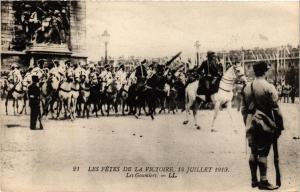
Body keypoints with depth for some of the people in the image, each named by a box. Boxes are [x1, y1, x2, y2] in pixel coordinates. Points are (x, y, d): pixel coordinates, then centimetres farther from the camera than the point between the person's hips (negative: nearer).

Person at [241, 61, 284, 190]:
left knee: (253, 152, 13)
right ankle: (263, 182, 5)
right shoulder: (269, 88, -12)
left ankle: (254, 180, 21)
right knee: (263, 153, 0)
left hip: (251, 125, 5)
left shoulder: (247, 88, 5)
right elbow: (275, 109, -11)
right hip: (265, 125, -5)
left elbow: (243, 109, 10)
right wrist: (280, 126, -3)